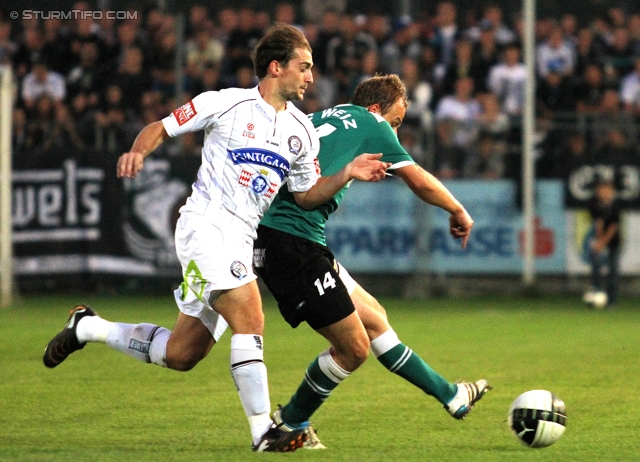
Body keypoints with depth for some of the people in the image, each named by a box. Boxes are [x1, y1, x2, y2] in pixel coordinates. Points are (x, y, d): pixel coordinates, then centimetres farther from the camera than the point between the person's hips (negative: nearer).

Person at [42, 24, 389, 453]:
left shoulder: (302, 131, 12)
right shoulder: (227, 104, -4)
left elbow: (306, 195, 16)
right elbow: (162, 127, 1)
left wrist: (346, 175, 0)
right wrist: (138, 152, -19)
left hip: (241, 239, 7)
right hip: (206, 224, -7)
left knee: (180, 355, 9)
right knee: (250, 318, -23)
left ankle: (88, 327, 30)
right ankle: (263, 430, -20)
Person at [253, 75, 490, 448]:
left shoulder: (318, 120, 24)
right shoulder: (370, 123, 4)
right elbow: (420, 182, 4)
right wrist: (459, 212, 19)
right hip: (293, 239, -9)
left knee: (372, 316, 15)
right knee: (355, 347, -3)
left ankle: (451, 396, 22)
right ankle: (288, 425, 11)